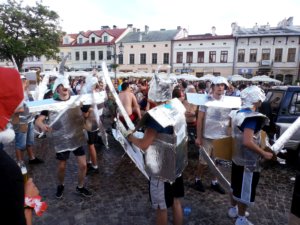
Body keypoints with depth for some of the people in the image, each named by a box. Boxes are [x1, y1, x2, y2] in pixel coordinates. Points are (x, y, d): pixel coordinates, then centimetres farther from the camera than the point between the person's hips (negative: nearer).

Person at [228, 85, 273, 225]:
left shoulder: (239, 113, 4)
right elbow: (247, 142, -33)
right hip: (248, 161, -9)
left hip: (237, 157, 9)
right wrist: (264, 153, -21)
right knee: (245, 190, 8)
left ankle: (233, 209, 42)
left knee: (236, 186, 23)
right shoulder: (252, 117, -25)